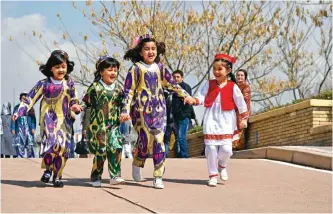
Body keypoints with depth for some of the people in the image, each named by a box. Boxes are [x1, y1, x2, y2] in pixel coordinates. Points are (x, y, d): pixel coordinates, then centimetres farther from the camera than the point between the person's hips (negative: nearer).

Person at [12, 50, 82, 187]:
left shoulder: (69, 83, 9)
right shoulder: (44, 84, 2)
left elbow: (73, 101, 18)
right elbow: (30, 99, 2)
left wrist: (76, 107, -4)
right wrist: (19, 112, -6)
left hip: (64, 120, 3)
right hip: (49, 118, -3)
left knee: (64, 146, -6)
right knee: (52, 144, -21)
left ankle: (57, 176, 8)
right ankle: (48, 169, 3)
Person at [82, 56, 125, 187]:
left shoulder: (118, 88, 9)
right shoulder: (95, 87, -2)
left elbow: (122, 104, 18)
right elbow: (86, 102, 0)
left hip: (113, 125, 3)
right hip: (98, 125, -3)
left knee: (115, 148, -10)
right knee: (100, 151, -1)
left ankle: (115, 176, -6)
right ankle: (95, 177, 13)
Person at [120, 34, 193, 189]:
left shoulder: (160, 68, 9)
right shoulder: (136, 69, -3)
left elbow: (172, 84, 20)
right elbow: (129, 91, -5)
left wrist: (186, 96, 16)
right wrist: (126, 111, -13)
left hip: (158, 110, 3)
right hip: (141, 110, -3)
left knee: (158, 141, -5)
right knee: (145, 140, -6)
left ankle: (158, 177, 0)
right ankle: (137, 165, 25)